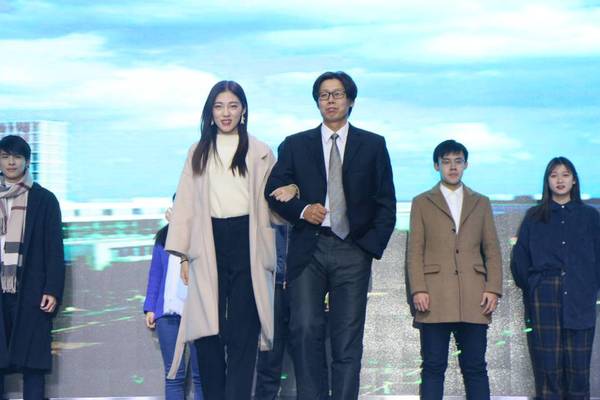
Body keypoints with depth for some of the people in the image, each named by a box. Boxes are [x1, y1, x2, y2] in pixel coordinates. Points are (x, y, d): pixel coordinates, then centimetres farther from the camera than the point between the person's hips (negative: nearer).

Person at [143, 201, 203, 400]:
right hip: (168, 310, 3)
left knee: (200, 374, -3)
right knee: (173, 374, 3)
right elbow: (155, 274, 16)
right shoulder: (163, 236, 16)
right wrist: (150, 308, 8)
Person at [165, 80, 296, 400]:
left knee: (243, 331, -5)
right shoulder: (198, 152, 16)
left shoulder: (259, 152, 11)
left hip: (246, 243, -2)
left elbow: (271, 202, 11)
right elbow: (185, 203, 12)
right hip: (209, 245, 2)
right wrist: (183, 253, 5)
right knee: (208, 329, -1)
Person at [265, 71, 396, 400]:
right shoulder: (295, 145, 15)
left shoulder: (373, 145, 12)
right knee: (304, 331, -11)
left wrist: (372, 246, -1)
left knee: (348, 339, -3)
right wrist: (301, 210, -7)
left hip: (353, 250, 0)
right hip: (307, 250, 1)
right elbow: (273, 191, 11)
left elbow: (386, 203, 10)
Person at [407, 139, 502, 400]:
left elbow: (492, 250, 13)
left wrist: (493, 289, 0)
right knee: (433, 366, -3)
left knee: (475, 367, 0)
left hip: (474, 299, 1)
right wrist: (418, 290, -6)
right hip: (435, 299, -1)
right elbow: (415, 251, 6)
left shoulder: (481, 203, 18)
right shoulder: (422, 203, 14)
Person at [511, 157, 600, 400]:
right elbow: (520, 257, 8)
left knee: (578, 362, -3)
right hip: (544, 299, 0)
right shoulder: (534, 217, 11)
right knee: (547, 362, -3)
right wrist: (529, 288, 0)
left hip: (579, 298, 0)